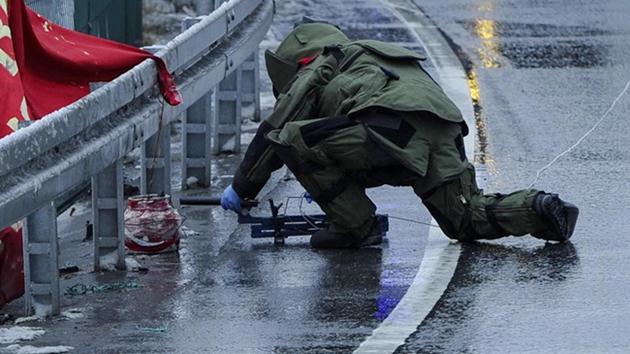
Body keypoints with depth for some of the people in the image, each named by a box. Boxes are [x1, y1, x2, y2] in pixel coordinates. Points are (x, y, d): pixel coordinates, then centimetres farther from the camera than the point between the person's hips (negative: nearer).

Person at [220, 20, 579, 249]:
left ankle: (356, 225, -1)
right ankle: (539, 208, -5)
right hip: (445, 132, 8)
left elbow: (272, 133, 19)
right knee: (468, 221, 19)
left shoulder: (317, 70, 19)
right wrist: (328, 187, 59)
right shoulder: (362, 60, 42)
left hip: (392, 128, -8)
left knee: (291, 139, -1)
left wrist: (241, 188, 29)